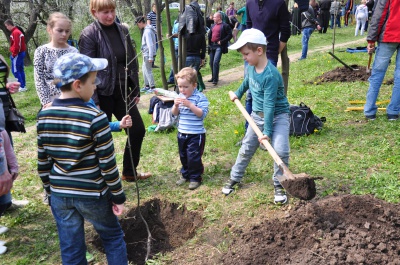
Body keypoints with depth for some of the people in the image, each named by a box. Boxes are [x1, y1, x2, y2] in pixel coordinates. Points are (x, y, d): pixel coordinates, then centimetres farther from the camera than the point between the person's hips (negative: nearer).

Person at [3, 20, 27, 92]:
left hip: (17, 54, -10)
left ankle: (22, 87, -7)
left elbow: (16, 45, -23)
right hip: (21, 53, 10)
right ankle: (23, 85, 16)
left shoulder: (15, 32, -16)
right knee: (20, 70, 12)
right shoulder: (18, 31, 16)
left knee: (15, 70, -6)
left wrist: (14, 54, -15)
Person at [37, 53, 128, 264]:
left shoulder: (44, 116, -3)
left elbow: (42, 163, 4)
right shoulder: (95, 118, -19)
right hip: (92, 195, -5)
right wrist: (118, 196, -3)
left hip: (60, 195, 5)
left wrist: (51, 192, 17)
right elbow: (107, 165, -15)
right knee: (113, 237, 20)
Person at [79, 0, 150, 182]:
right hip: (102, 94, -6)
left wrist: (136, 90, 10)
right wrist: (93, 101, -18)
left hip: (122, 92, 6)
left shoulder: (122, 30, 7)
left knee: (138, 130, 10)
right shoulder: (89, 34, -10)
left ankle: (129, 172, 29)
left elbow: (132, 62, 11)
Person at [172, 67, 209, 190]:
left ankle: (195, 178, 17)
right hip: (182, 133, 7)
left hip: (196, 134, -6)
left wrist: (190, 104, -30)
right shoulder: (180, 96, 4)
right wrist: (175, 105, -15)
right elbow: (174, 113, 6)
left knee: (194, 157, -1)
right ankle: (185, 174, 37)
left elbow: (202, 113, -23)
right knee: (183, 156, 19)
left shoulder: (200, 97, -14)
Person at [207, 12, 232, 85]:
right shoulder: (213, 26, 16)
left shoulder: (225, 26, -6)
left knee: (215, 62, -18)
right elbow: (210, 35, 24)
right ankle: (213, 77, 24)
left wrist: (221, 41, -15)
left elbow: (230, 35, -11)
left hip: (219, 46, -8)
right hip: (212, 46, 8)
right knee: (211, 62, 10)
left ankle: (215, 79, -15)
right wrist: (209, 43, 11)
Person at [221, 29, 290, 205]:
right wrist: (238, 94, 33)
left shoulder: (271, 75, -29)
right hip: (257, 115, 7)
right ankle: (235, 178, 30)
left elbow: (269, 105, -29)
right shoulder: (251, 67, -7)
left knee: (280, 150, -19)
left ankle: (279, 185, 2)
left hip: (278, 115, -6)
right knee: (246, 149, 12)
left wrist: (267, 132, -28)